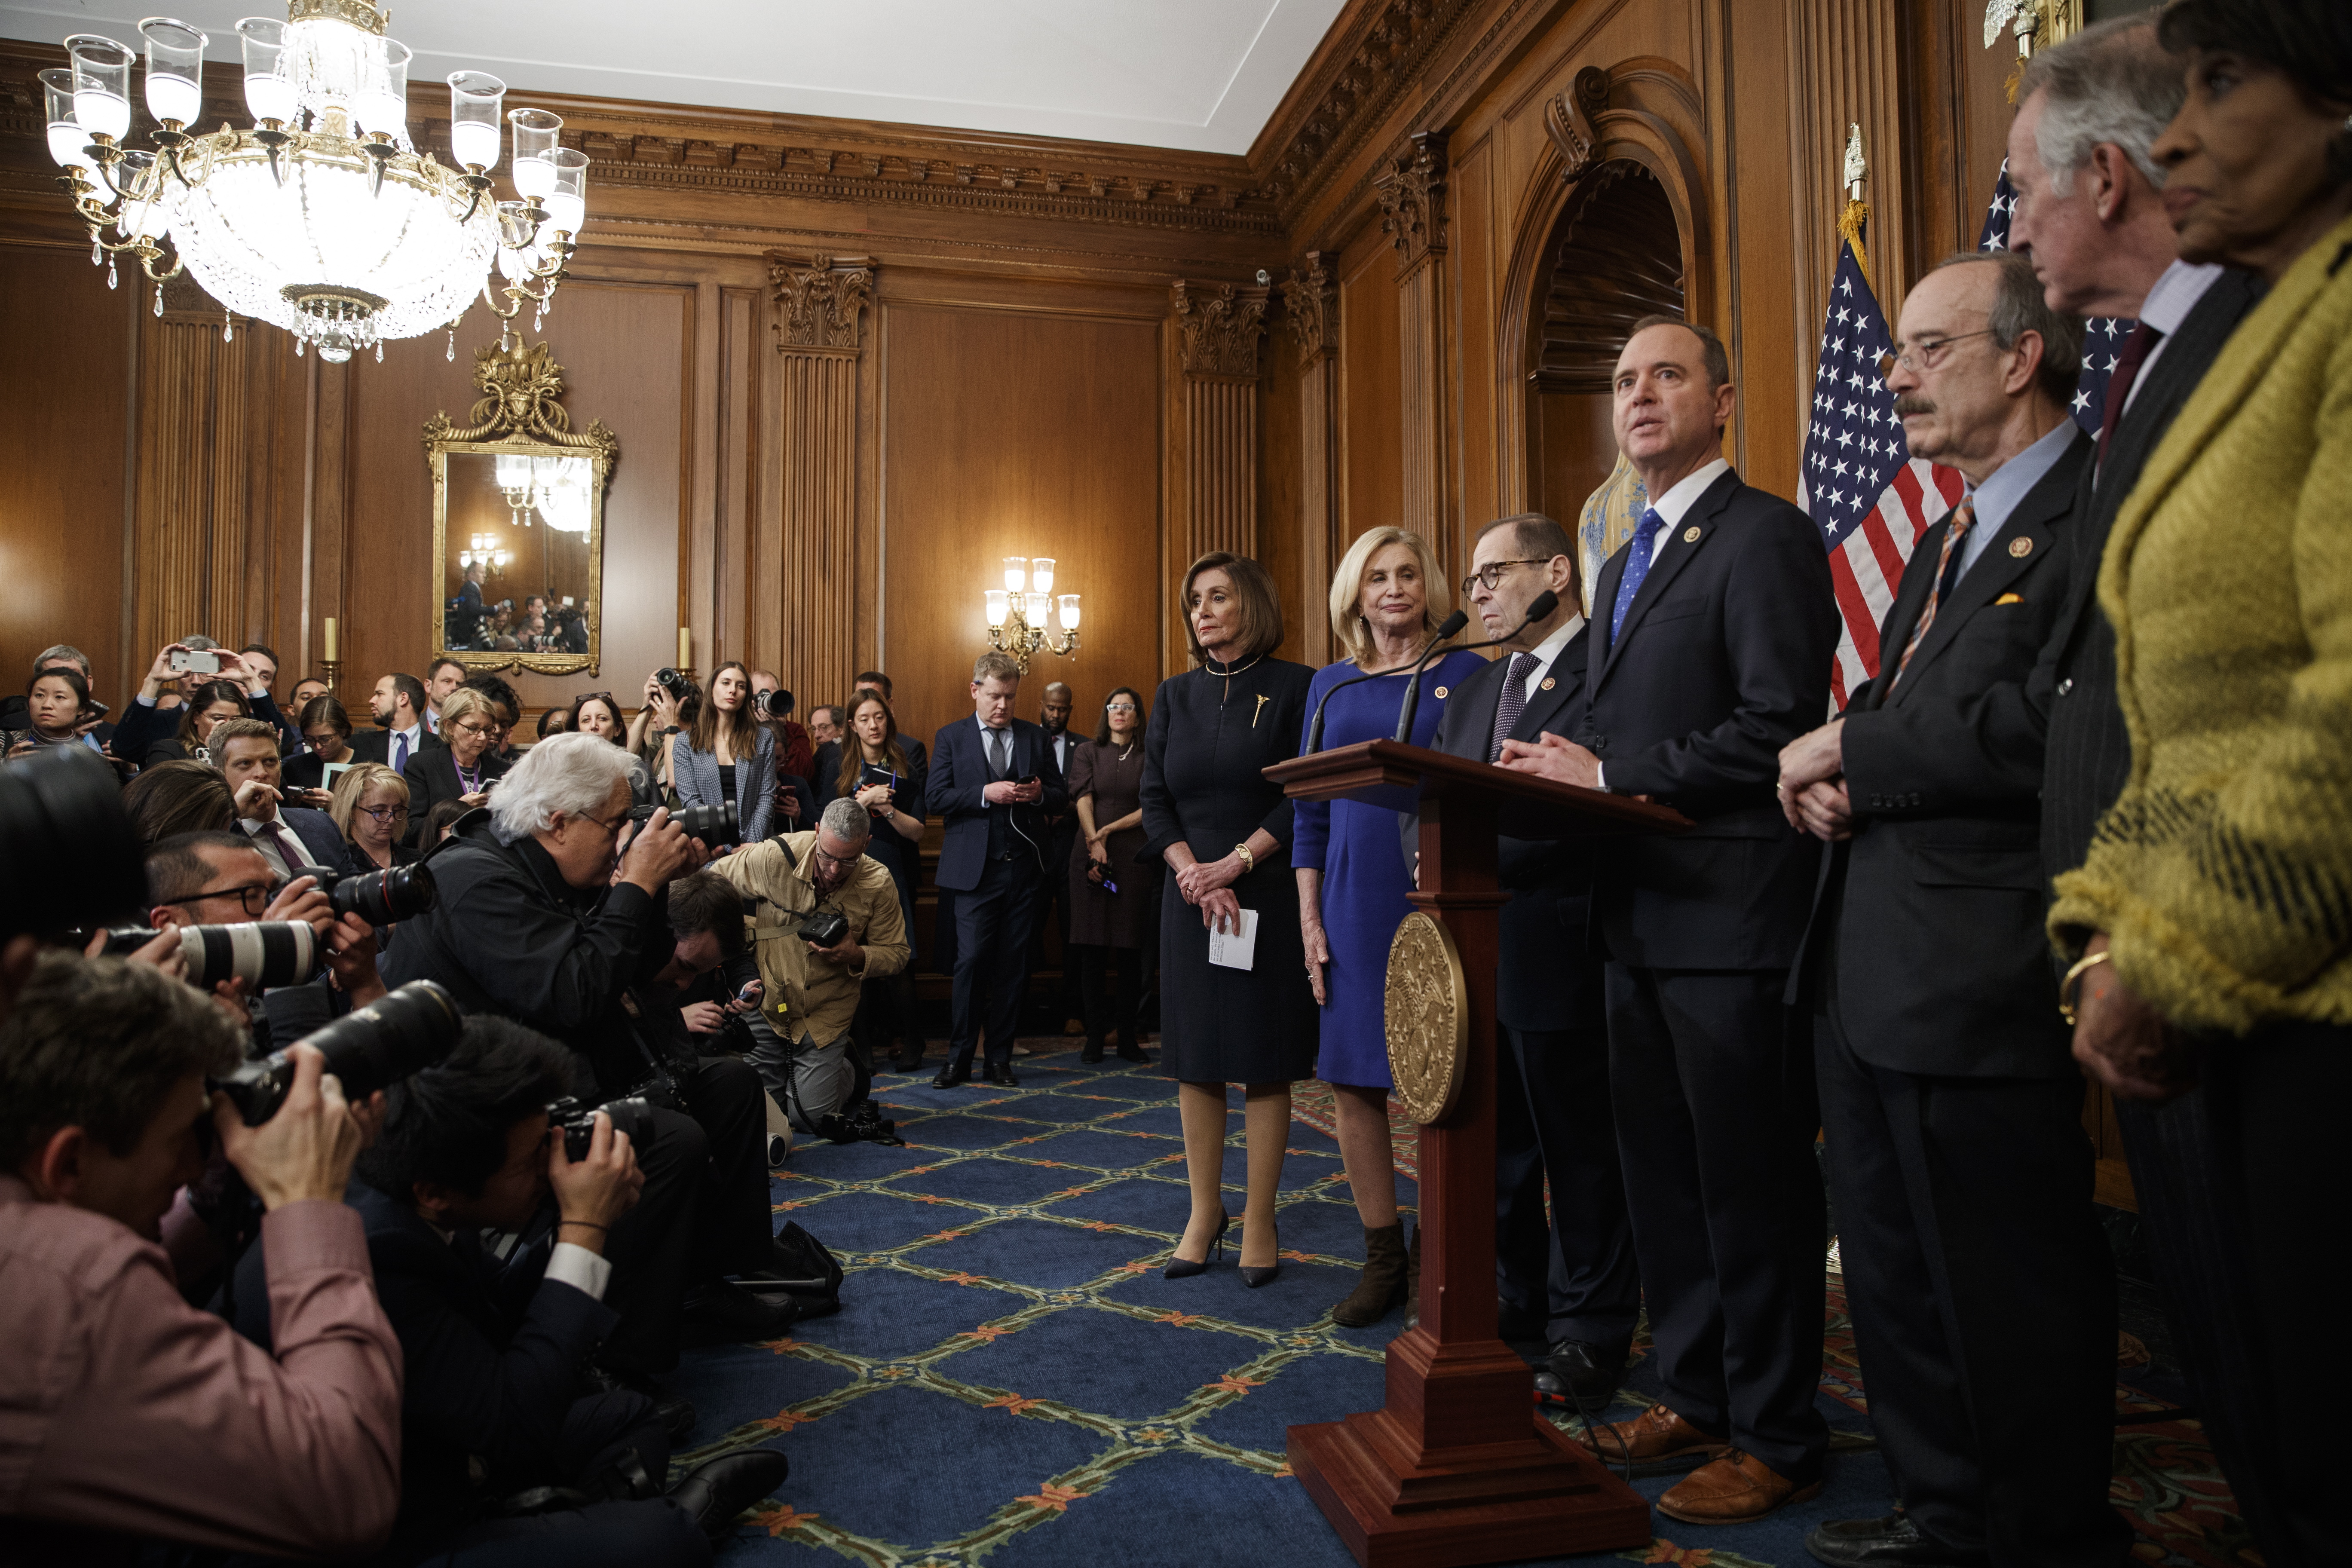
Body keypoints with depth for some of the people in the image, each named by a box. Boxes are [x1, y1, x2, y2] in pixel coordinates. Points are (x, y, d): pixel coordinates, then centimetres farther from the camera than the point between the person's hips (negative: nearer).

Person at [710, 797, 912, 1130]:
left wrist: (858, 957, -26)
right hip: (767, 1003, 1)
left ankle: (849, 1071, 31)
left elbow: (897, 953, -7)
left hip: (825, 1015, 0)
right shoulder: (775, 857, -19)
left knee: (809, 1117, -2)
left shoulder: (879, 884, -15)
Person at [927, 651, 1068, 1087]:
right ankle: (959, 1058, 6)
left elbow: (1060, 796, 14)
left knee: (1013, 965, 6)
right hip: (976, 869, -2)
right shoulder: (951, 737, 6)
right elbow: (936, 798, -4)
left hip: (1023, 870, 2)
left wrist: (1039, 794, -9)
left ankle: (999, 1059, 15)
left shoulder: (1035, 737, 12)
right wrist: (986, 794, -16)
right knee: (971, 961, -6)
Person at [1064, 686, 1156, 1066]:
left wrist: (1109, 830, -9)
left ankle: (1129, 1037, 6)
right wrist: (1095, 845, -14)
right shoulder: (1087, 753, 11)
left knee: (1132, 952, -1)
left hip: (1135, 857, 0)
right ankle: (1094, 1036, 4)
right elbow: (1083, 799, -1)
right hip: (1091, 857, 0)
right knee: (1092, 950, -2)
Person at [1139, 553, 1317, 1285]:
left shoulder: (1295, 688, -2)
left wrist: (1235, 863, -14)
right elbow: (1155, 799, 5)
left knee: (1264, 1059, 2)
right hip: (1191, 896, 4)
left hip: (1269, 895, -3)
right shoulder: (1174, 696, 10)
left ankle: (1258, 1219, 13)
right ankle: (1204, 1211, 18)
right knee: (1196, 1058, 6)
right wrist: (1194, 873, -9)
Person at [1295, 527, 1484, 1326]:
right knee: (1353, 1081, 6)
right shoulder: (1330, 685, 12)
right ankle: (1383, 1258, 20)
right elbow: (1311, 812, 11)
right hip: (1354, 904, 4)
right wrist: (1310, 920, 5)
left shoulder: (1468, 674, 2)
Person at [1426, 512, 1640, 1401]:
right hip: (1471, 951, 7)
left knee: (1581, 1151, 6)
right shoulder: (1471, 695, 19)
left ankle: (1589, 1330, 21)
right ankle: (1513, 1298, 33)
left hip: (1557, 952, -7)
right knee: (1495, 1145, 17)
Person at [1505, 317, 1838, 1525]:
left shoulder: (1765, 538, -8)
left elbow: (1776, 728, -19)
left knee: (1752, 1183, 3)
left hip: (1732, 913, -9)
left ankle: (1776, 1437, 19)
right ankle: (1697, 1393, 32)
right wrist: (1562, 766, 2)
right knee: (1661, 1172, 17)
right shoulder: (1624, 564, 20)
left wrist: (1608, 777, -17)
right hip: (1641, 914, 9)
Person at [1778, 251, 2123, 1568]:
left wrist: (1852, 750, -14)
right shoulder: (1953, 536, 20)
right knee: (1894, 1275, 20)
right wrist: (1838, 766, 1)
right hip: (1870, 966, 10)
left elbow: (2048, 729, -25)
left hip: (1982, 974, -10)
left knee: (2013, 1294, 6)